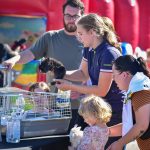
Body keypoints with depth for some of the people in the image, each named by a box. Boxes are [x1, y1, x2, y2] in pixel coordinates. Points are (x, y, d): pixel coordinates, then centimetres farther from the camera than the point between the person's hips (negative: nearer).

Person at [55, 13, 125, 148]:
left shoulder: (109, 54, -25)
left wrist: (70, 87, -18)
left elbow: (101, 90, -23)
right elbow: (84, 73, 14)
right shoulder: (89, 49, 1)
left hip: (115, 111, -8)